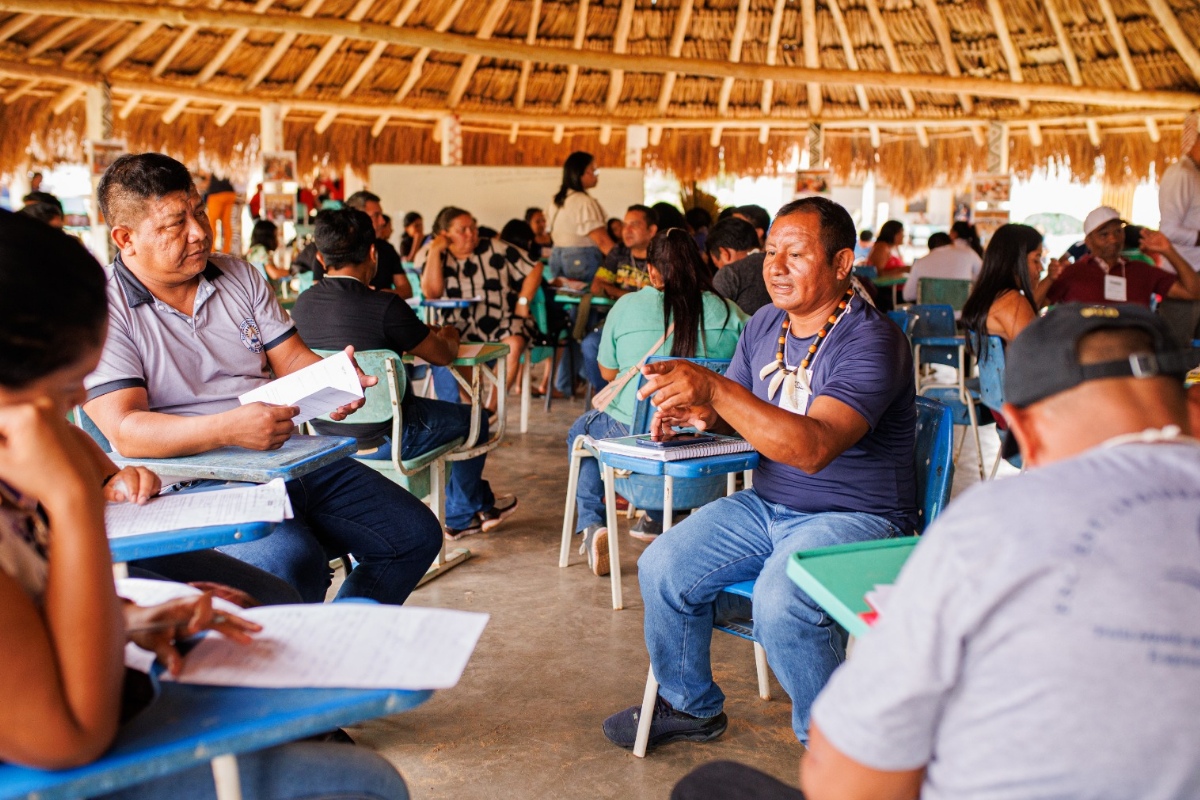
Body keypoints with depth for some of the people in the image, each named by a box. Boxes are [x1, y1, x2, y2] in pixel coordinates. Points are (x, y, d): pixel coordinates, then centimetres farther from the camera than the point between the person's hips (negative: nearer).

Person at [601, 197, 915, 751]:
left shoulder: (871, 342, -20)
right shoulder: (765, 325, 6)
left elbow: (814, 447, -33)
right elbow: (735, 411, 19)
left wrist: (715, 390, -41)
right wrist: (697, 412, -6)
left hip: (855, 517, -7)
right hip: (766, 505, 8)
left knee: (779, 600, -33)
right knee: (662, 567, -6)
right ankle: (689, 705, 18)